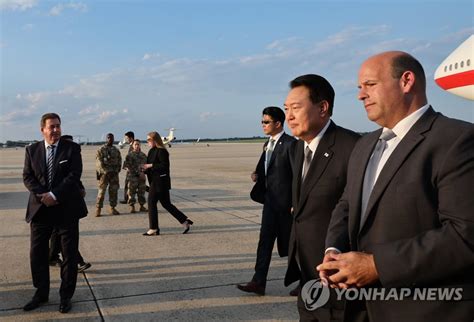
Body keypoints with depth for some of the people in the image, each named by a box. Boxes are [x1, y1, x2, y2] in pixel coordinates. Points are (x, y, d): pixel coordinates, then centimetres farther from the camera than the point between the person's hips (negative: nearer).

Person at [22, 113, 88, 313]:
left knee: (69, 254, 5)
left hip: (66, 209, -2)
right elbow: (27, 177, 3)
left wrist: (54, 195, -18)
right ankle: (41, 293, 26)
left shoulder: (72, 148, -2)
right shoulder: (32, 150, 7)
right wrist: (41, 196, -13)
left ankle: (66, 296, 20)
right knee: (37, 253, 8)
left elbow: (74, 175, -11)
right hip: (40, 209, 3)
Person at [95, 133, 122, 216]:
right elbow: (99, 162, -8)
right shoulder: (101, 150, 0)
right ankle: (98, 209, -1)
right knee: (101, 191, -6)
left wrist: (116, 171, -3)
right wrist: (106, 172, -15)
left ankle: (113, 208, 15)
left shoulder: (116, 150, 14)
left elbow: (119, 161, 11)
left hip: (114, 174, 4)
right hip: (104, 173, -4)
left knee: (114, 191, 6)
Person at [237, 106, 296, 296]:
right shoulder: (267, 144, 11)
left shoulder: (290, 144, -14)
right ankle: (258, 282, 8)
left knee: (290, 243, 6)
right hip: (270, 200, 7)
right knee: (265, 240, 5)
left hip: (285, 202, -7)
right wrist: (258, 175, 1)